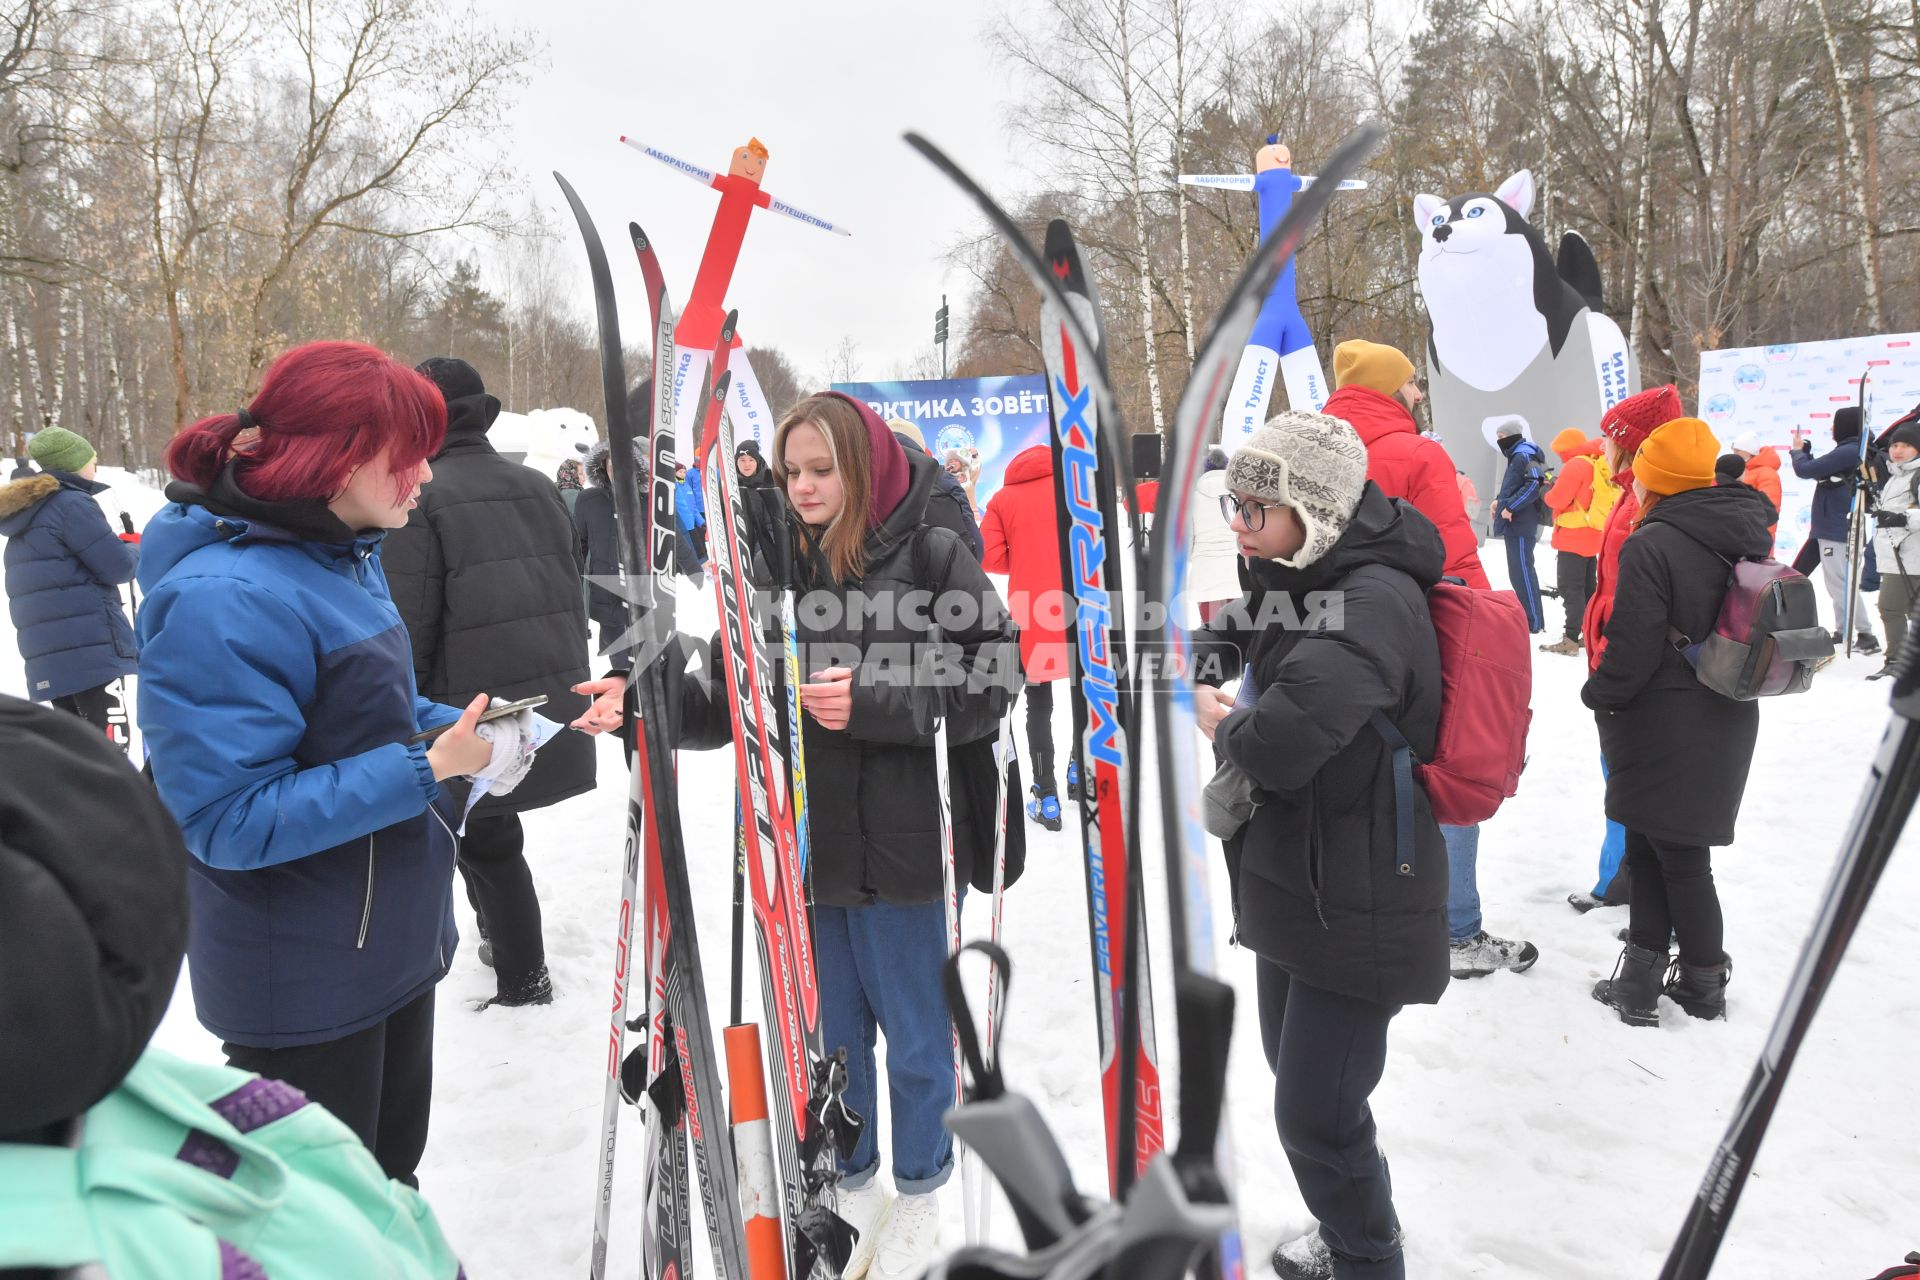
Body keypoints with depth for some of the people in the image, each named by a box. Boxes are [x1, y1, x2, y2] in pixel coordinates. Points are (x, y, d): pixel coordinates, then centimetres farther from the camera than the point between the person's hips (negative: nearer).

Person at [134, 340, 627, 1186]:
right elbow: (228, 818, -27)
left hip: (394, 945, 9)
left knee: (390, 1173, 27)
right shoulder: (221, 600, -25)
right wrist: (425, 771, -28)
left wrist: (462, 734, -4)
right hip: (301, 982, -8)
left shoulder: (346, 557, 4)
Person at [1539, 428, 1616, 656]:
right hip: (1591, 537, 9)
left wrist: (1548, 490, 3)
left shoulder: (1576, 465, -15)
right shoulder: (1600, 465, 13)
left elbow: (1557, 499, -17)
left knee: (1571, 588, -8)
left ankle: (1571, 640, -10)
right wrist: (1557, 487, 8)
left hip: (1573, 538, -9)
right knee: (1586, 587, 16)